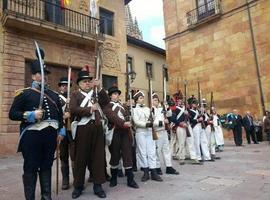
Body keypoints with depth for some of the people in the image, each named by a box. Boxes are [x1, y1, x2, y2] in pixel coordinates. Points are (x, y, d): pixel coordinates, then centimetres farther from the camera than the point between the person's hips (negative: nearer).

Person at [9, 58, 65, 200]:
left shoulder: (54, 94, 13)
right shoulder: (24, 93, -1)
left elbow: (60, 114, 18)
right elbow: (12, 114, -5)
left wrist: (61, 131, 11)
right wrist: (31, 115, -19)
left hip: (51, 135, 5)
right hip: (32, 135, -4)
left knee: (47, 166, 14)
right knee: (30, 168, 6)